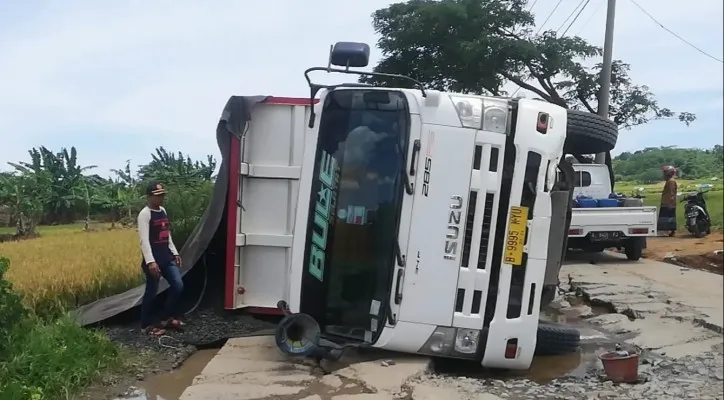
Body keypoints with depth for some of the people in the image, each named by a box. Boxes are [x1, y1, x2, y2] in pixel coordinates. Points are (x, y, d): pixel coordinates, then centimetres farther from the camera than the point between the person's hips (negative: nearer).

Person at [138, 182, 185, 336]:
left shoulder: (163, 211, 13)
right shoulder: (145, 214, -13)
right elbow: (144, 240, -21)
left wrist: (175, 253, 19)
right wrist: (150, 261, -27)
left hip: (167, 257, 8)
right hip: (153, 259, -8)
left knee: (178, 286, 4)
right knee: (151, 292, 0)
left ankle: (168, 318, 20)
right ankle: (146, 325, 14)